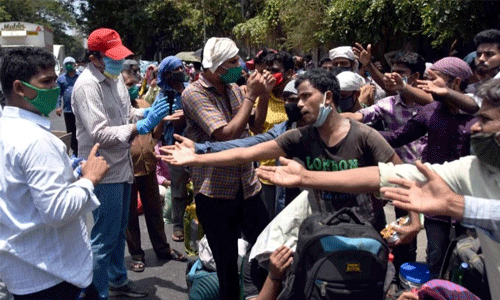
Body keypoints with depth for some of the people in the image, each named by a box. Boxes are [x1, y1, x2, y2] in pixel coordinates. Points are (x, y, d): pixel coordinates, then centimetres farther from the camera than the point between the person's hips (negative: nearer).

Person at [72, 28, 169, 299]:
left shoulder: (115, 76, 7)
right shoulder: (87, 86, -20)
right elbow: (100, 134, -24)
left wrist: (145, 112, -1)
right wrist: (141, 127, -29)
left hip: (122, 166, 9)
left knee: (119, 230, 22)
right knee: (105, 237, 0)